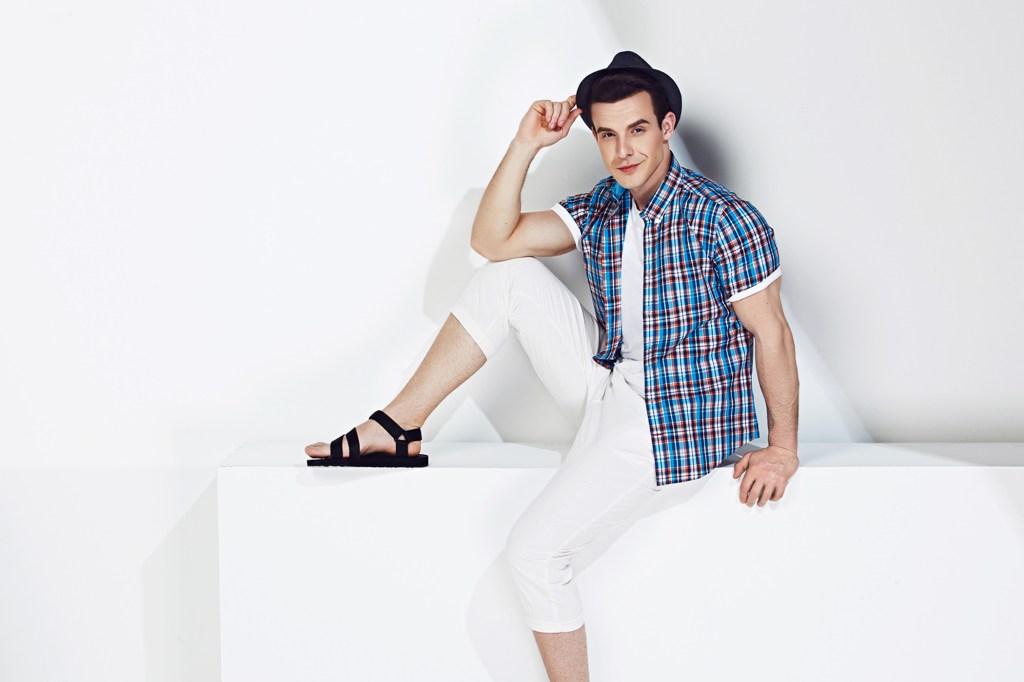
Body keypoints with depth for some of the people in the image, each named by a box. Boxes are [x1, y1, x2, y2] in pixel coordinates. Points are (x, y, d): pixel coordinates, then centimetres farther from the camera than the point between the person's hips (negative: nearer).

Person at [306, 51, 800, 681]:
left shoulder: (724, 219, -17)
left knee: (534, 548, -17)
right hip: (608, 387, 7)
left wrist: (782, 449, -12)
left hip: (674, 421, -7)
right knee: (510, 274, -1)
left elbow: (772, 333, -13)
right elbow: (493, 241, -3)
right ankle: (397, 429, 1)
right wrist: (526, 145, -12)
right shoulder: (600, 209, 4)